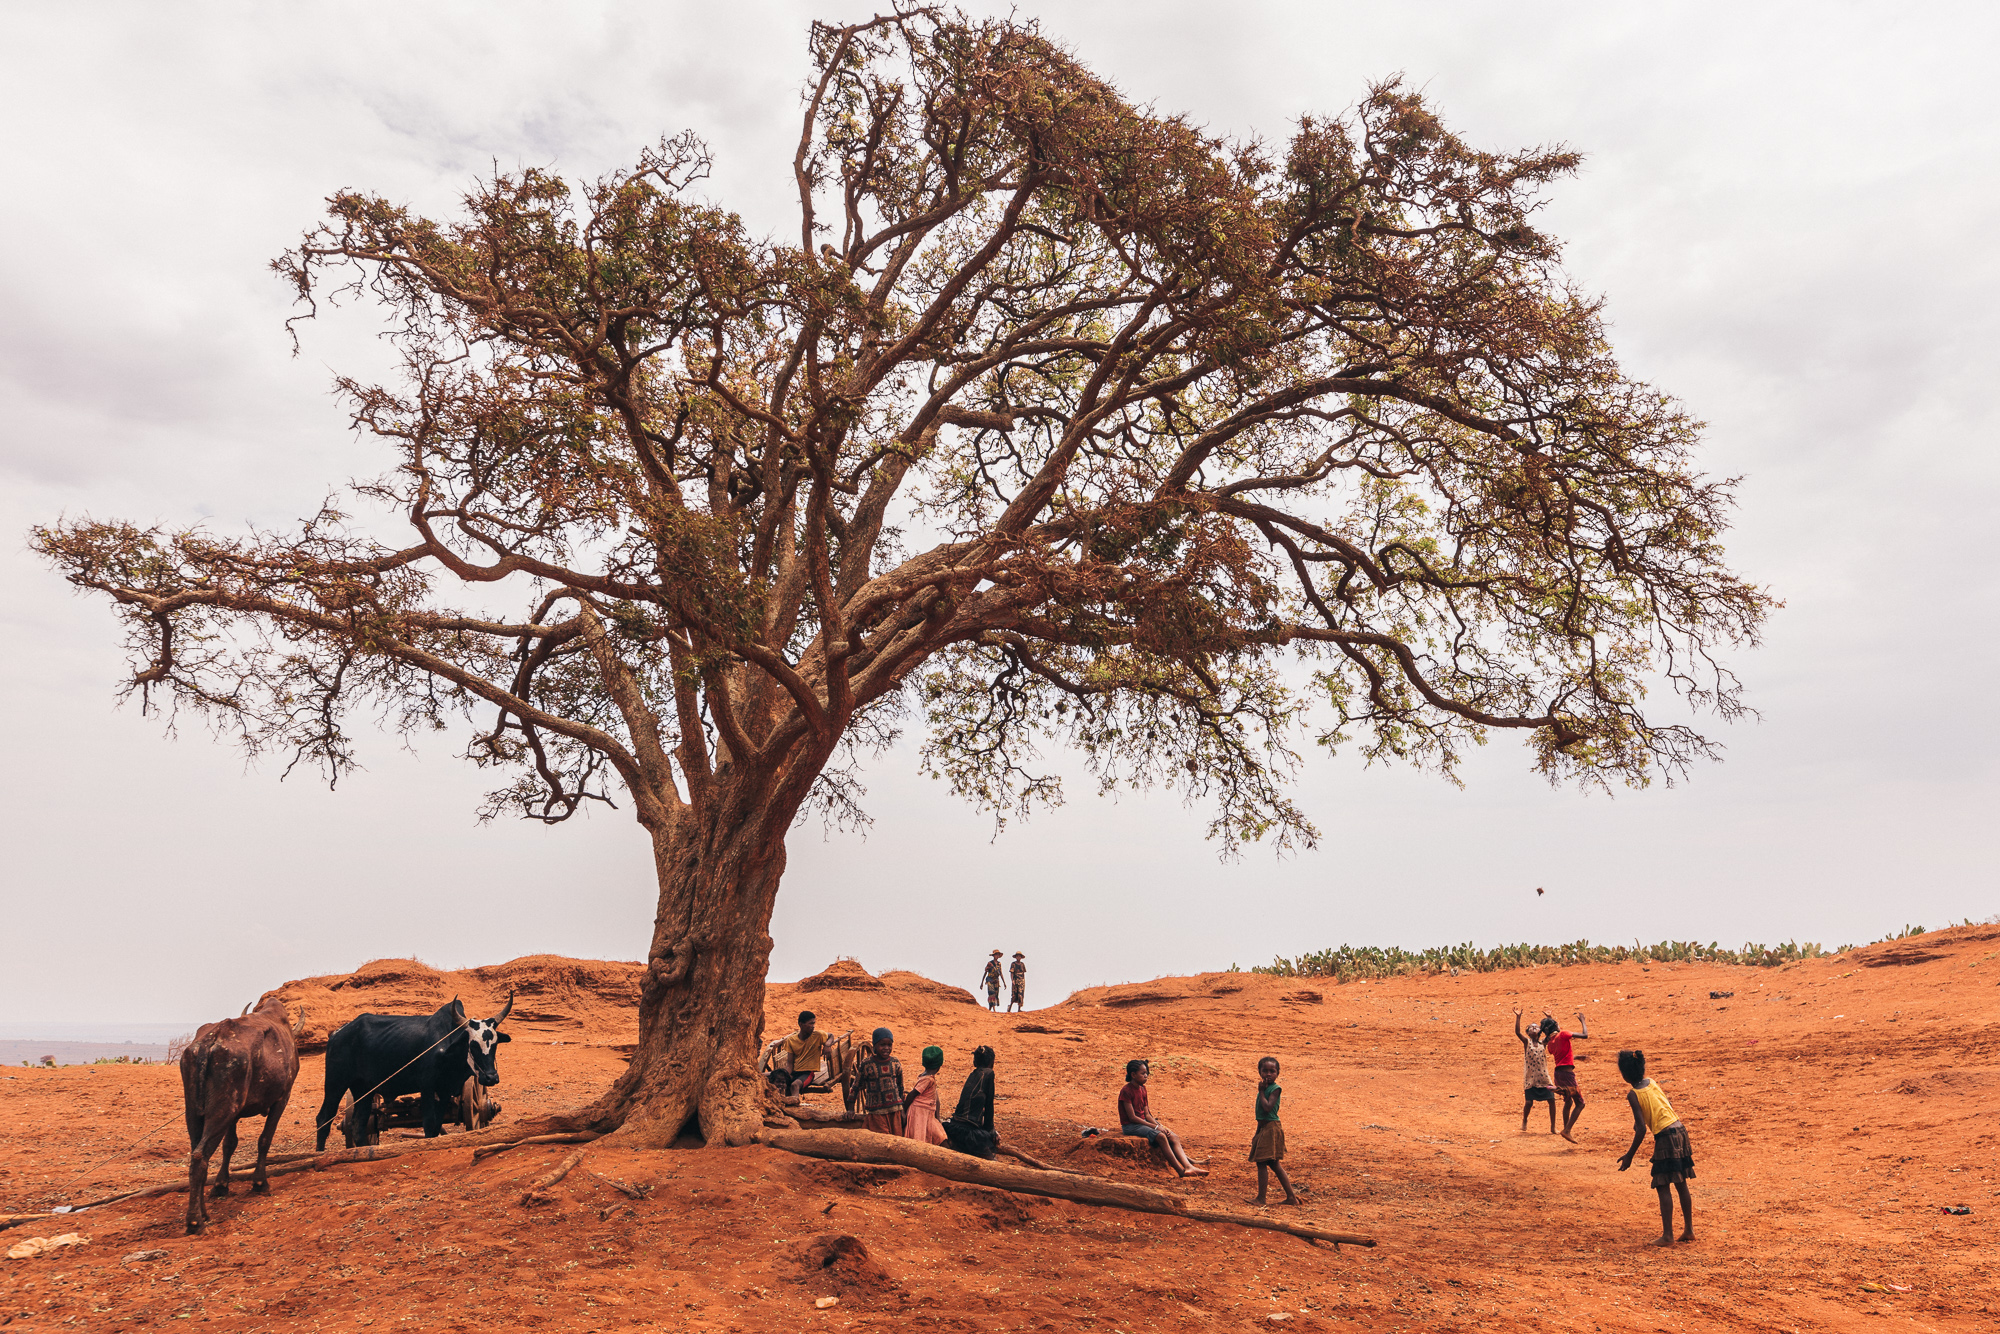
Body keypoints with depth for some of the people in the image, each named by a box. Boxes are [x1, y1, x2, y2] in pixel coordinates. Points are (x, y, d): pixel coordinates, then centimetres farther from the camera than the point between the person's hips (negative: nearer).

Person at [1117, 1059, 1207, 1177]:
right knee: (1160, 1136, -30)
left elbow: (1146, 1114, 11)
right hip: (1130, 1126, -9)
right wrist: (1155, 1127, -17)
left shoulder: (1142, 1089, 12)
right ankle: (1180, 1170, -30)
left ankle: (1188, 1167, -25)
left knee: (1174, 1137, -11)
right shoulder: (1126, 1091, -15)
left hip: (1144, 1122, 9)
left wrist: (1160, 1126, -7)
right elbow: (1132, 1117, -18)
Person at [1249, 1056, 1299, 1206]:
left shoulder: (1275, 1089, -12)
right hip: (1264, 1129, 9)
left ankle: (1261, 1198, 0)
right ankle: (1291, 1195, 18)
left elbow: (1268, 1107, -26)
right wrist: (1257, 1133, 23)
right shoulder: (1264, 1088, 14)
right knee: (1273, 1164, 12)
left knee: (1262, 1163, -6)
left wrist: (1261, 1092, -15)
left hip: (1271, 1128, -9)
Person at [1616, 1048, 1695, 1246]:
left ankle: (1667, 1235, -1)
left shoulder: (1634, 1095, -12)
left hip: (1665, 1137, -8)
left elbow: (1641, 1129, -15)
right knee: (1681, 1185, 17)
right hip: (1680, 1130, 8)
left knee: (1663, 1187, -1)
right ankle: (1689, 1230, 26)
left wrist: (1629, 1155, -8)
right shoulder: (1652, 1083, 8)